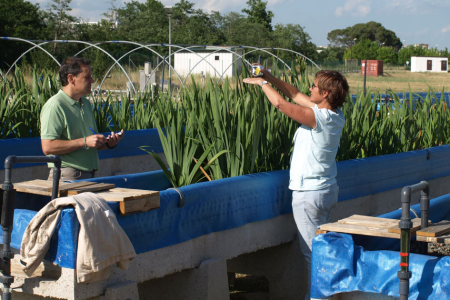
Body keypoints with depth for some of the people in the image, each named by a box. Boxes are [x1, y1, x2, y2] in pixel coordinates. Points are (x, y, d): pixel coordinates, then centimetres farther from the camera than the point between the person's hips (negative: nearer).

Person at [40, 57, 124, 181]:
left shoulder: (86, 104, 18)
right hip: (67, 175, -7)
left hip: (89, 175, 7)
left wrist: (109, 144, 6)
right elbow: (47, 147, -20)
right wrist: (84, 142, -18)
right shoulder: (55, 106, -10)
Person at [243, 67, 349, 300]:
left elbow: (280, 103, -20)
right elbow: (296, 95, 12)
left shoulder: (319, 117, -22)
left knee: (312, 250, -3)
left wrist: (262, 83, -4)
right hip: (327, 190, 9)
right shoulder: (335, 115, 4)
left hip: (310, 193, -9)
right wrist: (270, 78, 11)